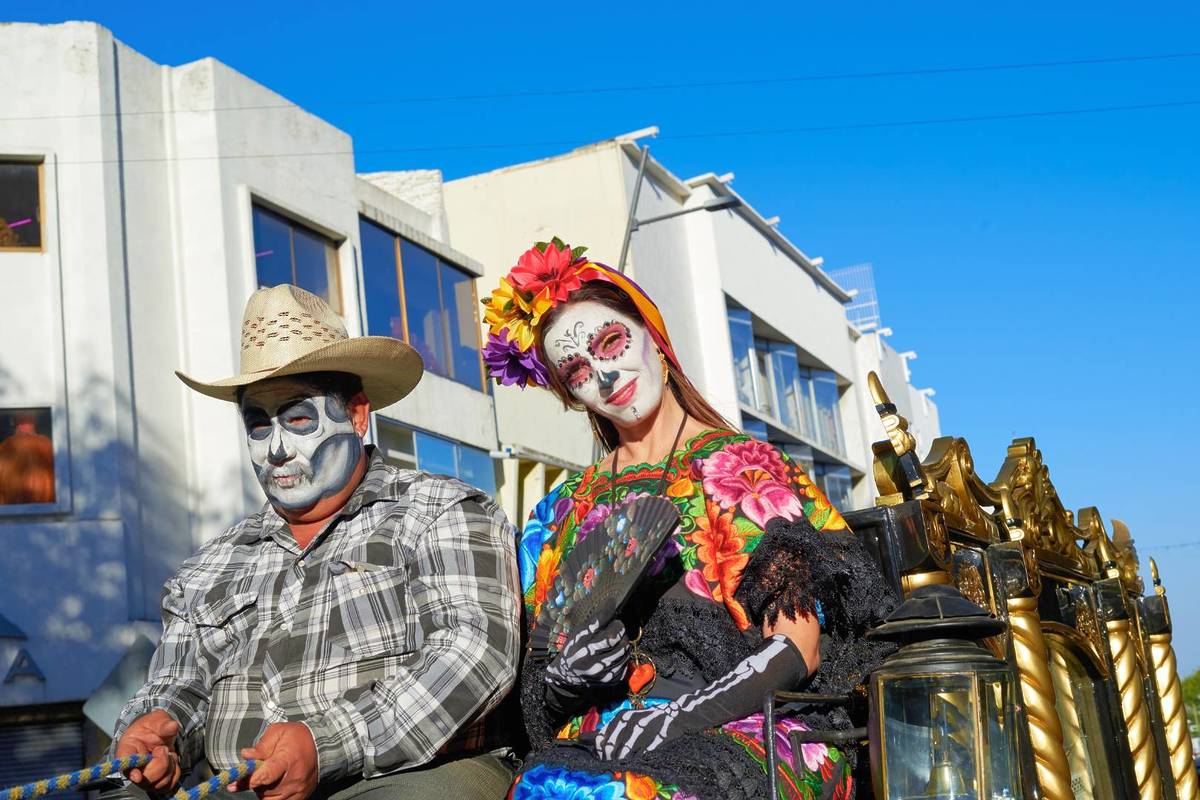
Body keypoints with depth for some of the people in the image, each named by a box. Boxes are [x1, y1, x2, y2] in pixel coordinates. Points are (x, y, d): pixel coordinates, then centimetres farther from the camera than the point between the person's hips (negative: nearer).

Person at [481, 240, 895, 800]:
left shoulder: (749, 468, 7)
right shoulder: (562, 515, 17)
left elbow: (803, 641, -3)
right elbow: (537, 694, 16)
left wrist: (687, 713, -17)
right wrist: (566, 677, -8)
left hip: (748, 734, -4)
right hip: (602, 742, 4)